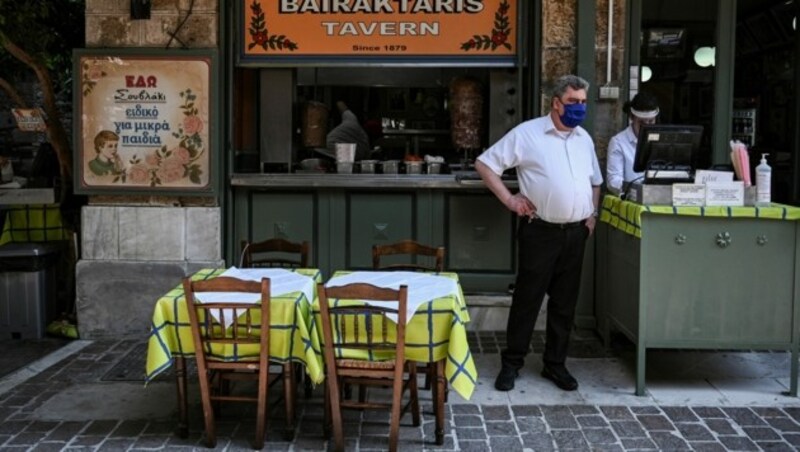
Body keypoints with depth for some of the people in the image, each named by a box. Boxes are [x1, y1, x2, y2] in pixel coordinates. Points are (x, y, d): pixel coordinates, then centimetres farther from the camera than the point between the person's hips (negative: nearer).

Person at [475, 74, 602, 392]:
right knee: (527, 299, 1)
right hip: (540, 232, -5)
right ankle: (511, 364, 13)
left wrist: (592, 214, 12)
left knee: (565, 303, 11)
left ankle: (555, 364, 23)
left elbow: (595, 181, 25)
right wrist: (509, 200, -10)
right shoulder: (527, 133, -6)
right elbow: (485, 163, -6)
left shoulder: (584, 139, 13)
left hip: (575, 233, 5)